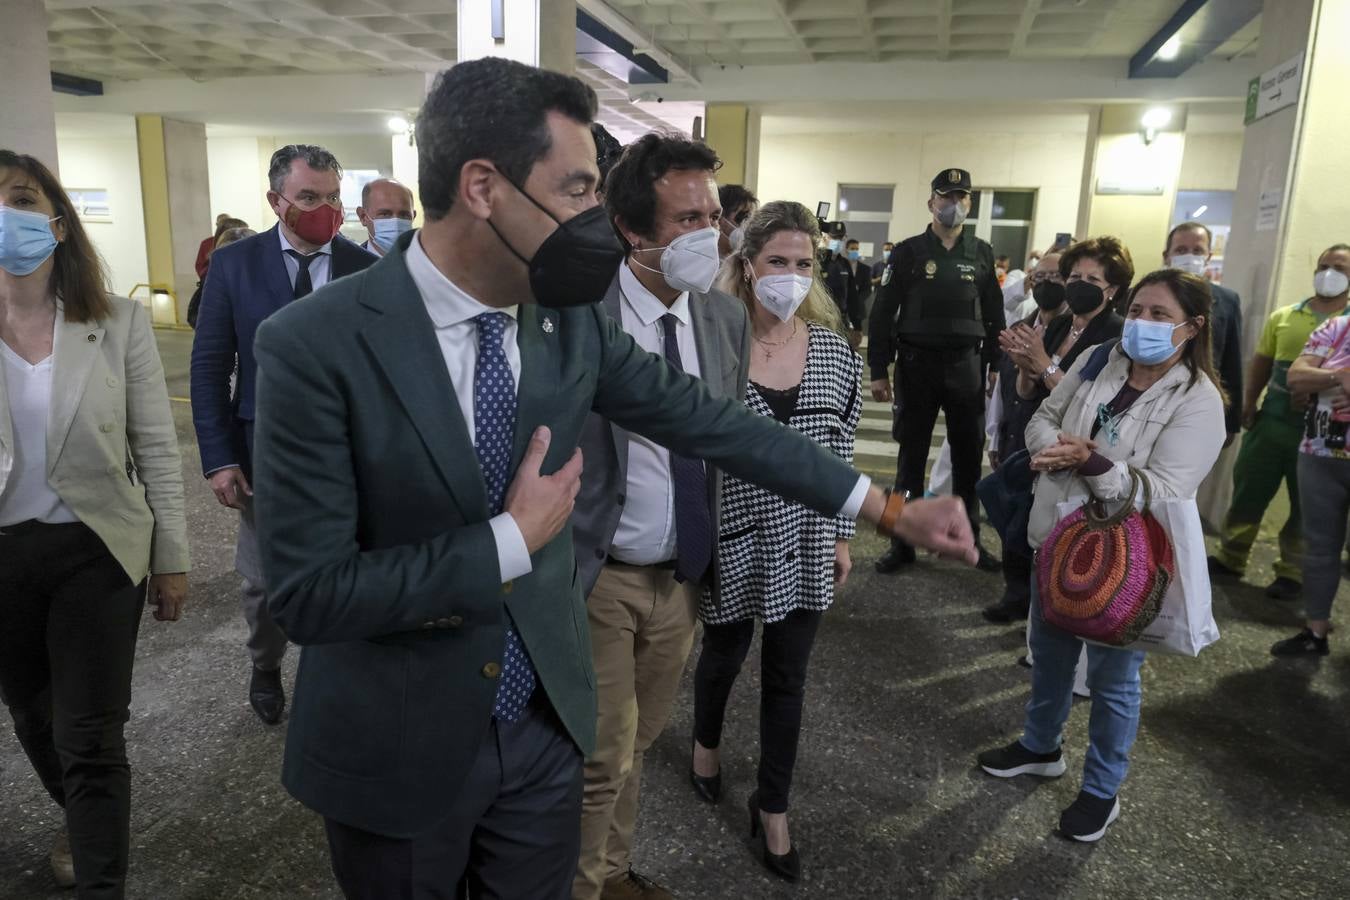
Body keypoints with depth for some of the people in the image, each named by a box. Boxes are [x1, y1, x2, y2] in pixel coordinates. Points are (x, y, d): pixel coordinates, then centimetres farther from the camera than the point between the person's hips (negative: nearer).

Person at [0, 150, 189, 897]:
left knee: (92, 739, 2)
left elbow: (157, 450, -3)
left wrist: (172, 559, -2)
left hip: (97, 552, -2)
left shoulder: (121, 323, -8)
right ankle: (81, 817, 51)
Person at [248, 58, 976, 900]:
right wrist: (510, 540, -21)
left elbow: (705, 418, -1)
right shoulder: (315, 345, -21)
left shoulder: (571, 319, -6)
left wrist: (890, 507, 0)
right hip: (396, 749, -3)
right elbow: (308, 592, -22)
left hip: (546, 723, 4)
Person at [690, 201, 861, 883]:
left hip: (805, 542, 3)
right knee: (725, 654, 20)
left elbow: (840, 451, 6)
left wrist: (841, 535, 8)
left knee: (786, 678, 13)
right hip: (731, 537, -2)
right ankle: (706, 740, 53)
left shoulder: (833, 349, -1)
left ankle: (773, 807, 33)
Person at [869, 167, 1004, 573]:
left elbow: (994, 313, 12)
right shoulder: (908, 251, 0)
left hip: (966, 365, 2)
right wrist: (879, 370, -5)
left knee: (969, 456, 8)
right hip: (916, 364, -2)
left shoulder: (982, 254, 8)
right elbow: (883, 312, -1)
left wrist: (997, 365, 5)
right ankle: (903, 543, 14)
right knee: (911, 456, 5)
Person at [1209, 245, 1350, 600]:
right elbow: (1261, 362, 12)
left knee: (1305, 504, 7)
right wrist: (1249, 402, 0)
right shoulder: (1283, 316, 8)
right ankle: (1230, 557, 21)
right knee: (1248, 489, 8)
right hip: (1272, 419, 3)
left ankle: (1292, 572, 19)